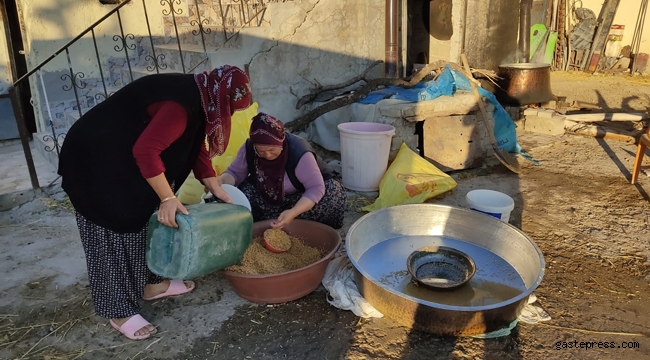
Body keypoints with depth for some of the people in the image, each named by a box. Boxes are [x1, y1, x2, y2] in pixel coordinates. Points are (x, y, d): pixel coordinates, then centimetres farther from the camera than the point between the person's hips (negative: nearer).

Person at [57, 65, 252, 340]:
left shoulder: (196, 97, 4)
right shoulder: (181, 104, -29)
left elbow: (196, 149, 10)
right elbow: (146, 151, -33)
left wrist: (217, 190, 9)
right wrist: (168, 198, -28)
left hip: (124, 161, 10)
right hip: (97, 162, -10)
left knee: (146, 223, 16)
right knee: (114, 236, -2)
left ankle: (150, 283, 31)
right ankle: (119, 311, 11)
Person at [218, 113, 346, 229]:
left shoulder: (299, 152, -34)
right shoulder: (248, 148, -21)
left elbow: (316, 188, -35)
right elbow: (234, 173, -9)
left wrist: (293, 212, -47)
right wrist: (221, 181, -33)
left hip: (302, 198, -3)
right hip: (268, 198, 3)